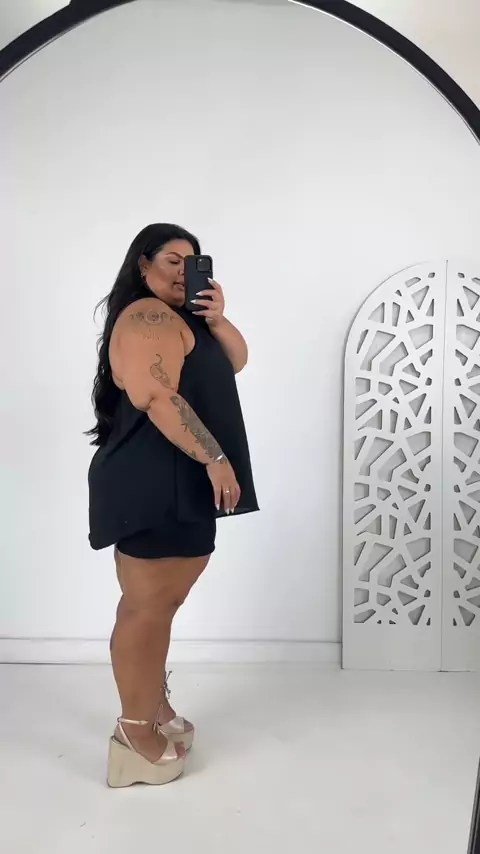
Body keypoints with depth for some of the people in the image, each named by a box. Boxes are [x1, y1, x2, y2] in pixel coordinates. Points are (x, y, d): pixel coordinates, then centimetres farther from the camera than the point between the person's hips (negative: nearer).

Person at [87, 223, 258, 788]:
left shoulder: (184, 318, 23)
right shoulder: (146, 315, -10)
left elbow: (236, 363, 19)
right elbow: (158, 398, -21)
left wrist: (217, 318, 2)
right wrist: (216, 459, -22)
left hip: (180, 483, 10)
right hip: (151, 485, -10)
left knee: (162, 603, 16)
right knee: (146, 606, -4)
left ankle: (155, 707, 28)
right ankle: (135, 731, 7)